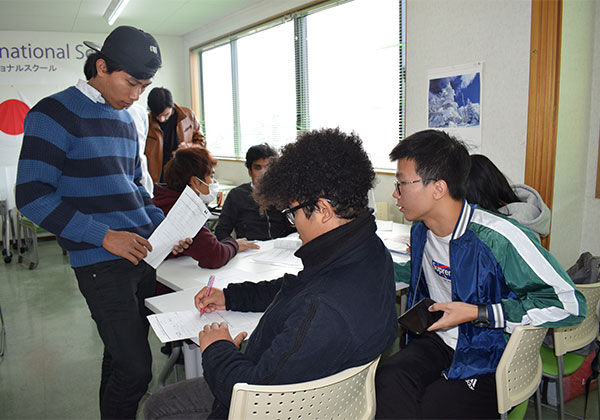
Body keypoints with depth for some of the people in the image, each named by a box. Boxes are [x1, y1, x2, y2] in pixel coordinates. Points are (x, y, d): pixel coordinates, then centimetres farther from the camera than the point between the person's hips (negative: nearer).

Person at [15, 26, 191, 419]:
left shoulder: (126, 120, 15)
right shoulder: (57, 113, -8)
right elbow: (32, 196, -13)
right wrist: (104, 236, -19)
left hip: (143, 253, 7)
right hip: (102, 263, -7)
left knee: (124, 353, 17)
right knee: (136, 369, -7)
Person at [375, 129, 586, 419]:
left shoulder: (498, 238, -20)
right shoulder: (420, 231, 4)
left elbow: (569, 304, -20)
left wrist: (477, 314, -20)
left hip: (489, 359, -4)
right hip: (437, 339, 5)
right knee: (390, 379, -27)